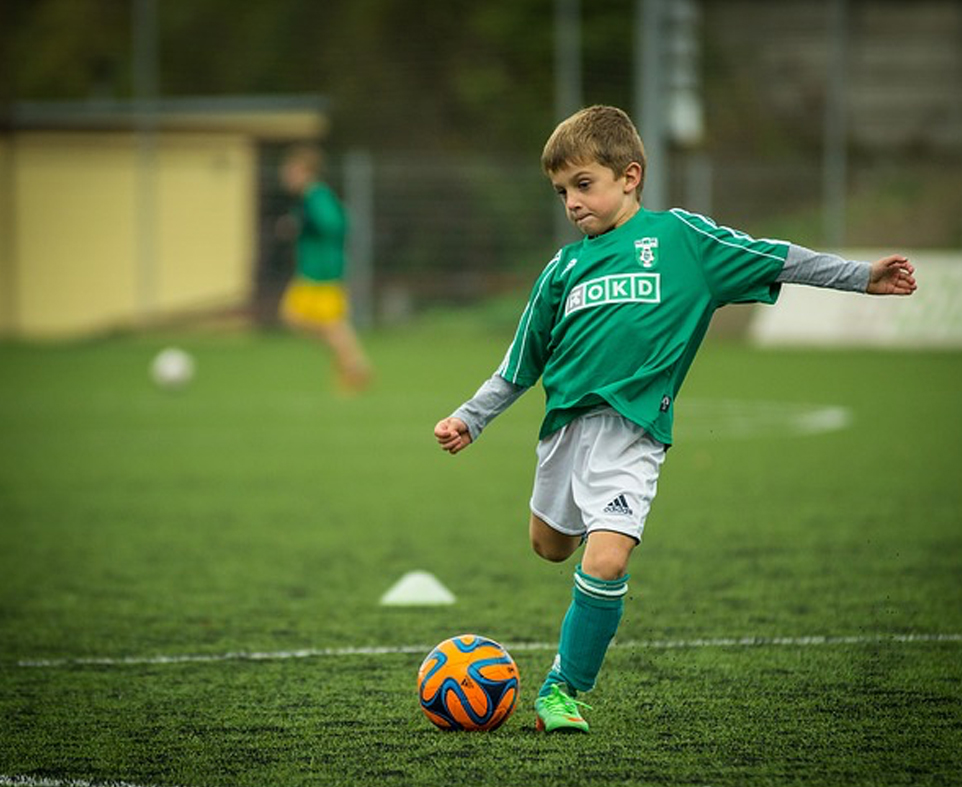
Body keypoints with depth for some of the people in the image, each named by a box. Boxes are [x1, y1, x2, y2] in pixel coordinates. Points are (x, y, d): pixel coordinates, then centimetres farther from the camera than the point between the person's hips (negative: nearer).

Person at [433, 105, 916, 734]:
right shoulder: (564, 267, 12)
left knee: (605, 562, -19)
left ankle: (565, 688, -3)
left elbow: (772, 259, 3)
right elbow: (520, 366, 20)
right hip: (566, 420, 5)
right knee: (551, 546, 19)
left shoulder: (679, 236, 1)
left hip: (631, 428, -5)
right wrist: (470, 420, 17)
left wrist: (862, 277, -1)